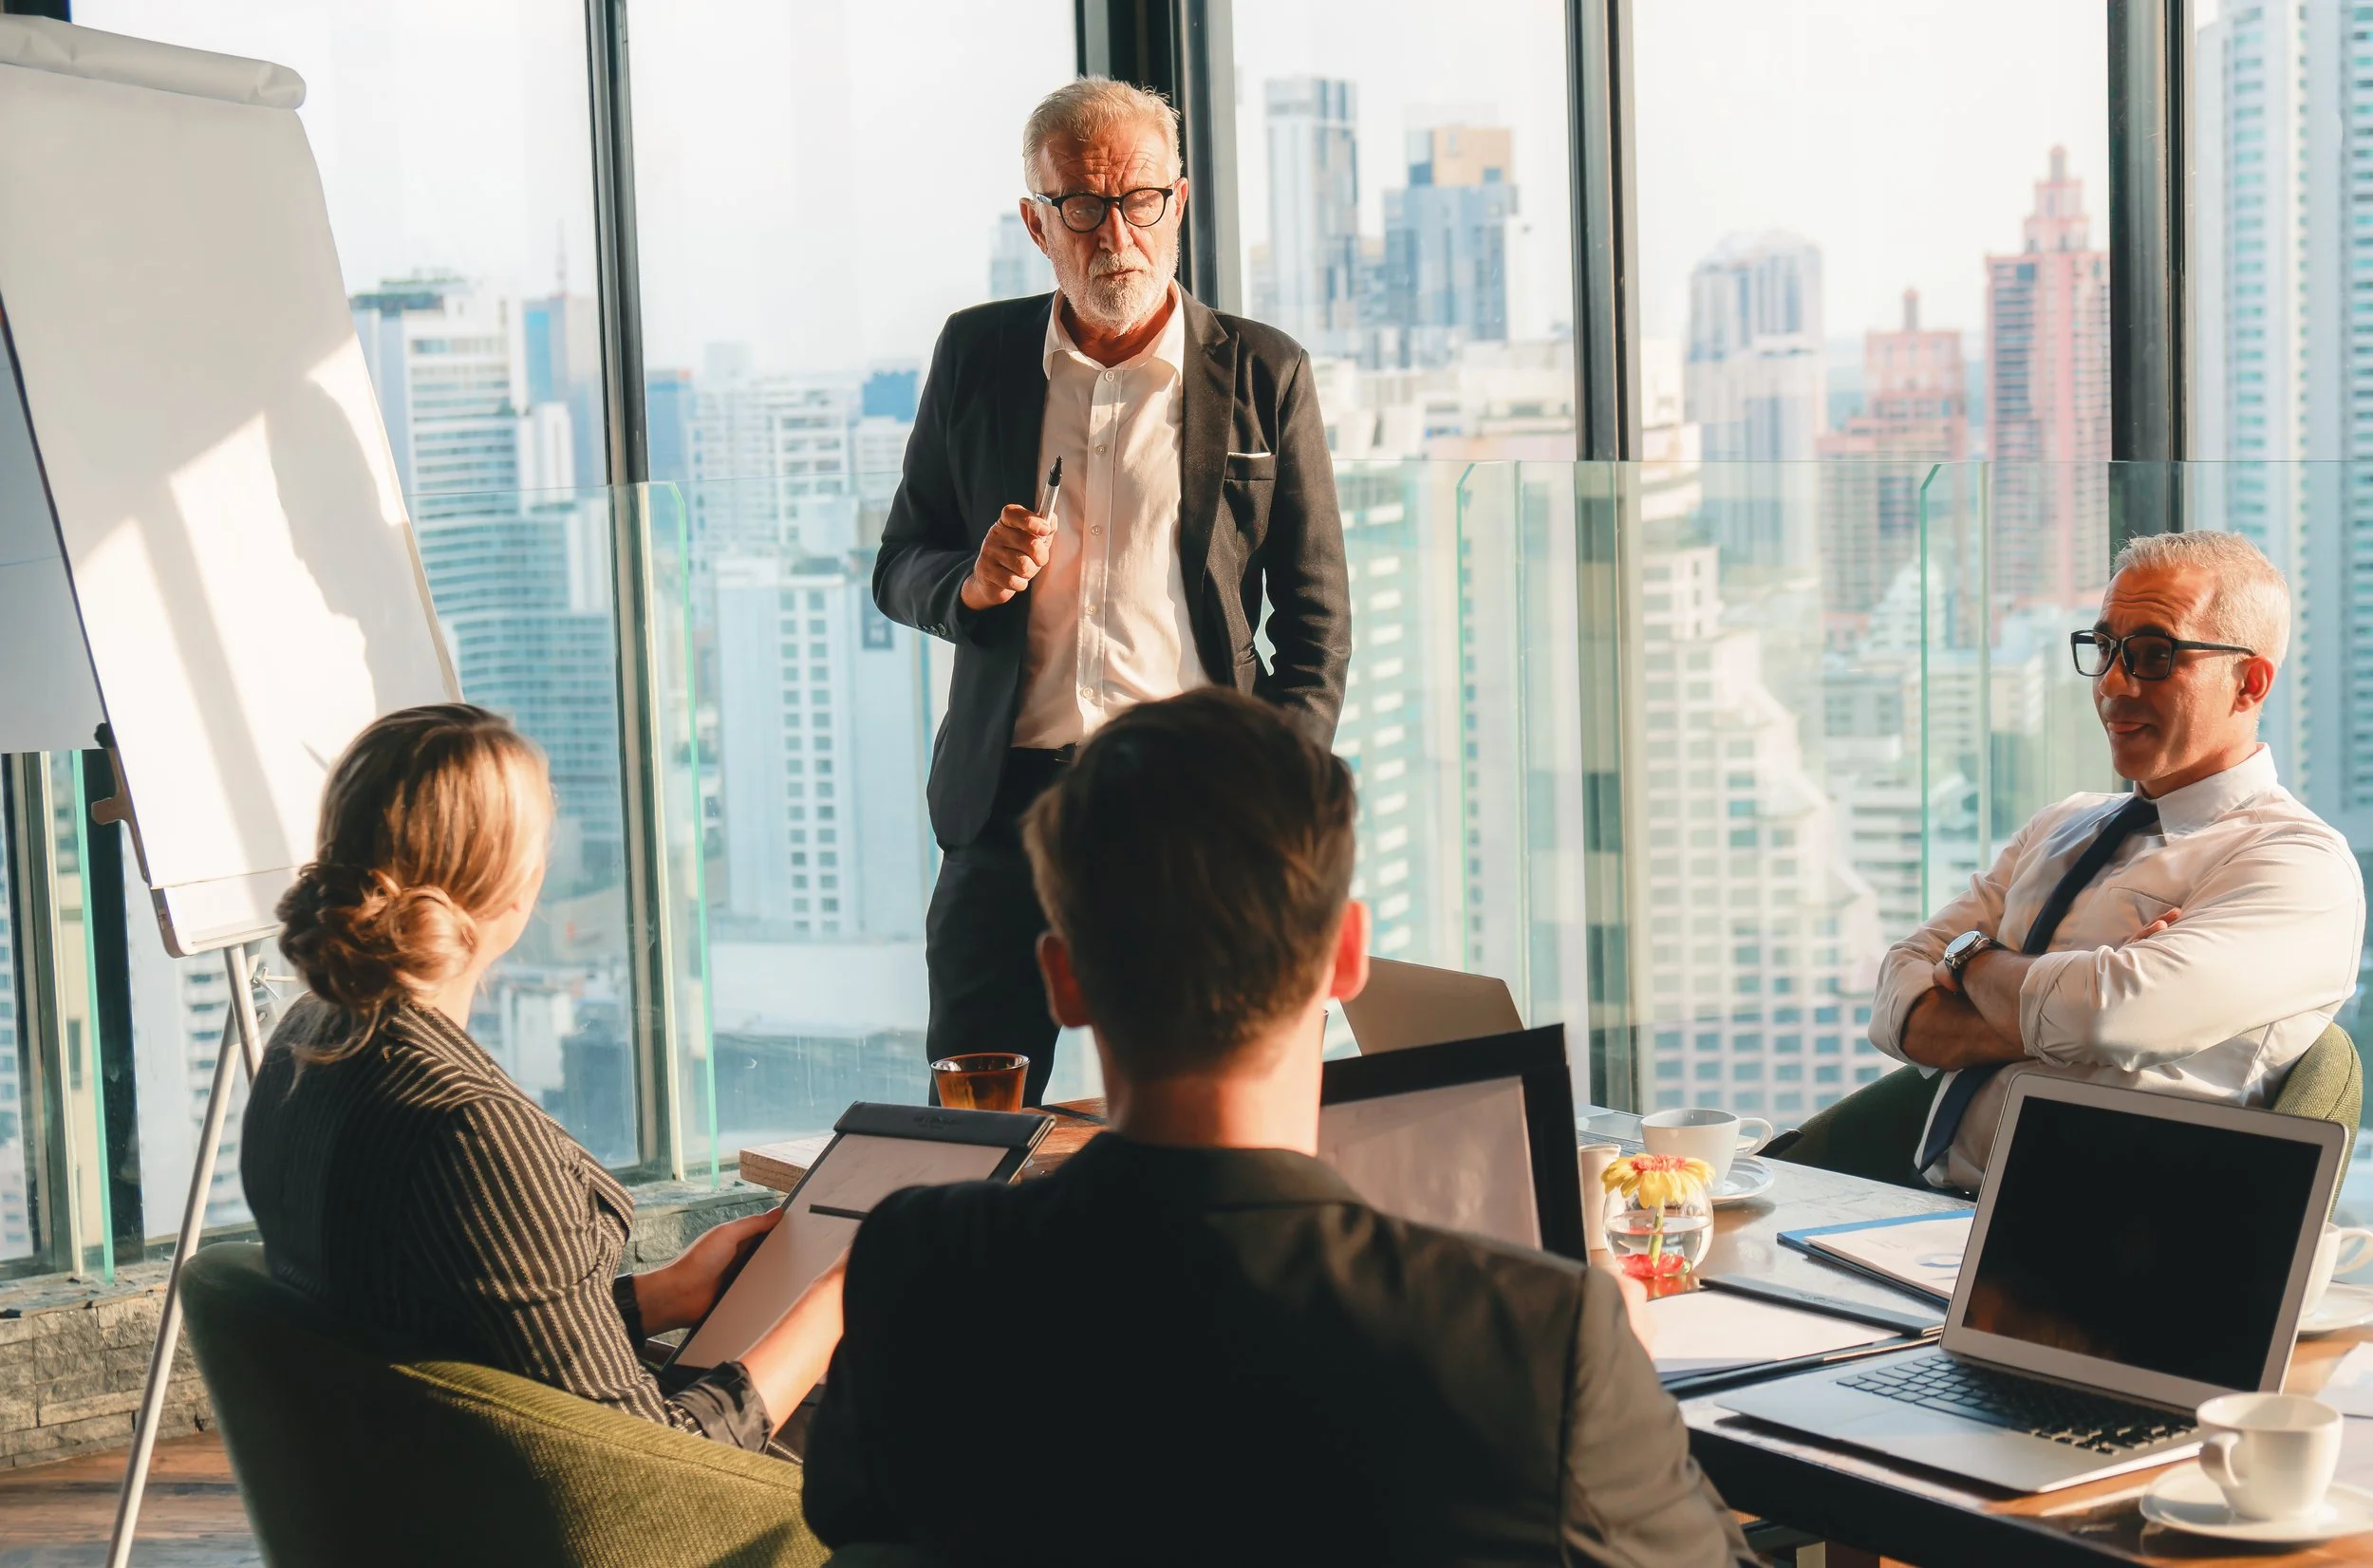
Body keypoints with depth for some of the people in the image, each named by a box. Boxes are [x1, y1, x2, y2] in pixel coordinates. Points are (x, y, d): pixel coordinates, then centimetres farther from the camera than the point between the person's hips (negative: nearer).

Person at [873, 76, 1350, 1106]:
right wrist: (973, 584, -7)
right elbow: (898, 569, 17)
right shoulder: (977, 355, 10)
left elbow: (1315, 616, 7)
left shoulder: (1262, 374, 5)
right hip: (1010, 800, 2)